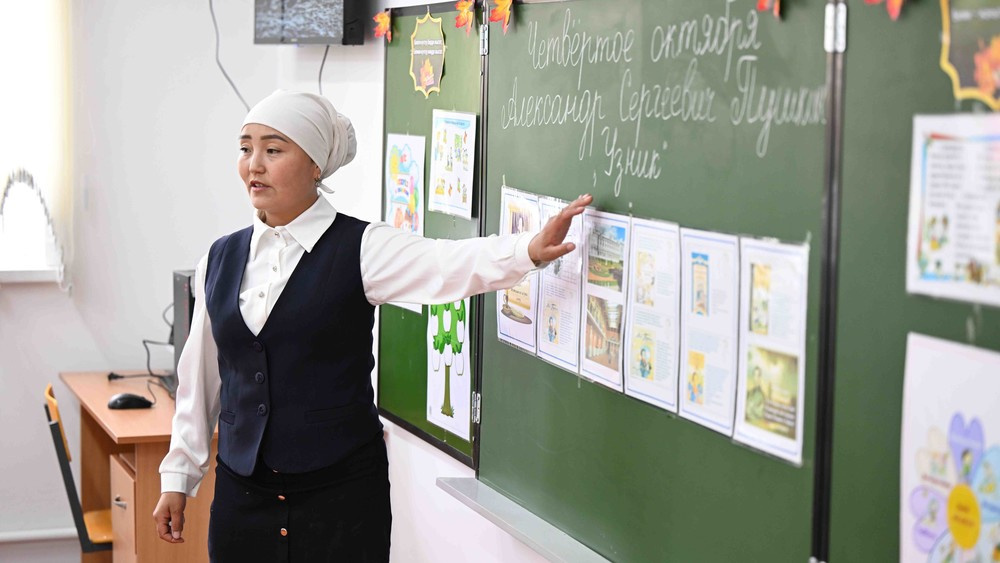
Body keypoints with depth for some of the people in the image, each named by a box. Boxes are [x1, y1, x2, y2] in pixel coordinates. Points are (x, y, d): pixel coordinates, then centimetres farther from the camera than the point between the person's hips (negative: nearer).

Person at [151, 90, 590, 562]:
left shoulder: (360, 249, -8)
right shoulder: (221, 259, 7)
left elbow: (452, 264, -26)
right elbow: (200, 378, 14)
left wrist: (530, 249, -45)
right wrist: (177, 477, 15)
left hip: (341, 496, -4)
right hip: (240, 493, 4)